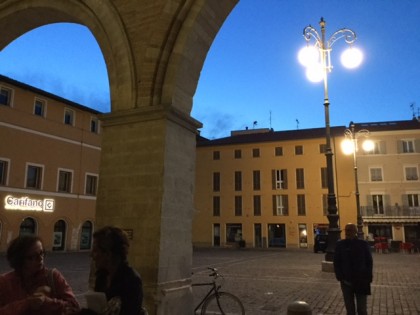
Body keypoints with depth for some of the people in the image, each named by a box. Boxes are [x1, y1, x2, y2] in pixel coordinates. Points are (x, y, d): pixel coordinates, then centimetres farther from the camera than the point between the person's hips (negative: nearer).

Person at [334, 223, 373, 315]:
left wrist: (368, 278, -5)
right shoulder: (340, 245, 1)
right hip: (346, 281, 1)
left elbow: (369, 262, 2)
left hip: (361, 281, -1)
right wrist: (340, 277, -7)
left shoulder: (363, 244, -1)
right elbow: (336, 262, 3)